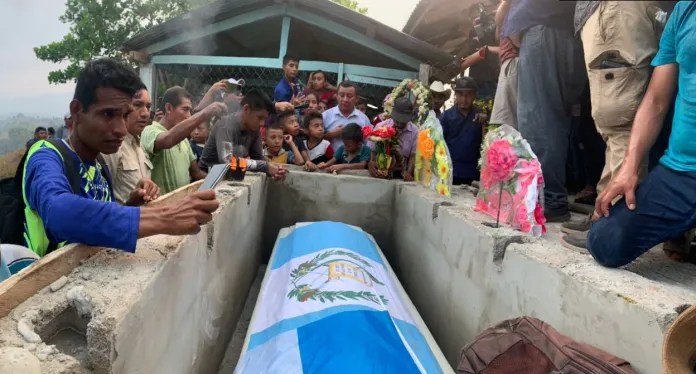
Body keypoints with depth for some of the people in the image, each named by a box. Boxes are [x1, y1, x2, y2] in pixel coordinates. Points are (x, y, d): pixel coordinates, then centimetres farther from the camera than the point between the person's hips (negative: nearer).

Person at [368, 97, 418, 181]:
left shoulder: (415, 131, 0)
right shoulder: (380, 127, -1)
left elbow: (413, 155, 0)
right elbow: (372, 151, 0)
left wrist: (409, 173, -16)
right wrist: (371, 164, -20)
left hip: (402, 175, 0)